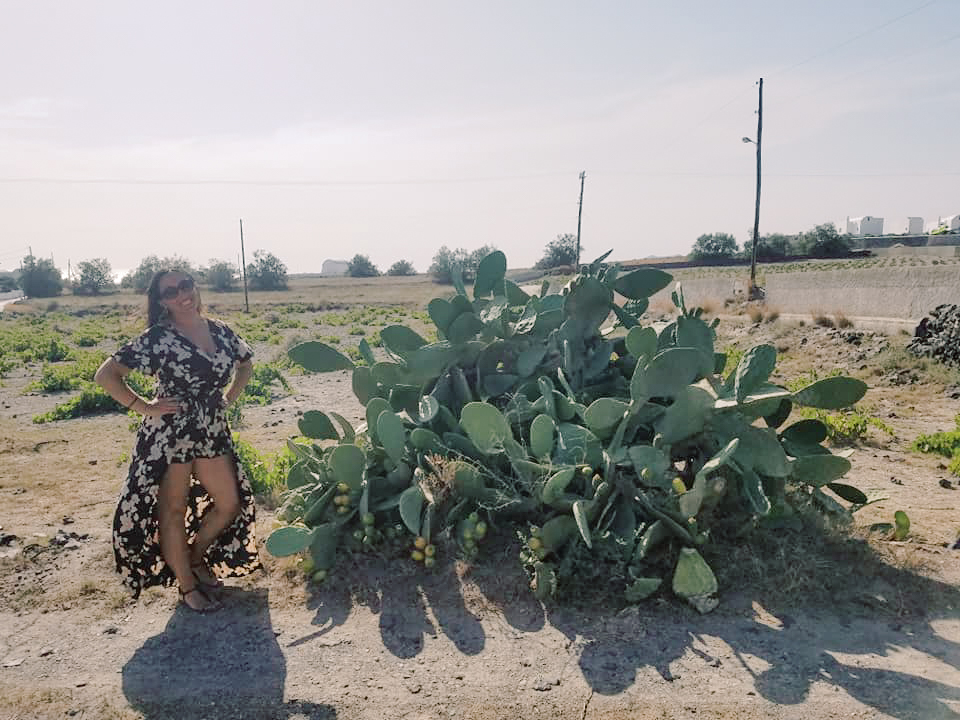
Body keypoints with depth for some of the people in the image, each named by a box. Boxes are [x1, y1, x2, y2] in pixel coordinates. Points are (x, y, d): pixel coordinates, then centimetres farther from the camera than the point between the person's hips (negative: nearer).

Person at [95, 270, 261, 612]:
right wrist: (145, 407, -12)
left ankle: (196, 558, 35)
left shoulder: (219, 331, 4)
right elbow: (106, 375, -10)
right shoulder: (158, 338, -11)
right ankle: (187, 587, 22)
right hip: (169, 434, -5)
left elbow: (245, 364, 22)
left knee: (230, 504, 10)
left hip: (212, 433, 6)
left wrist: (228, 398, 10)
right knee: (173, 512, 6)